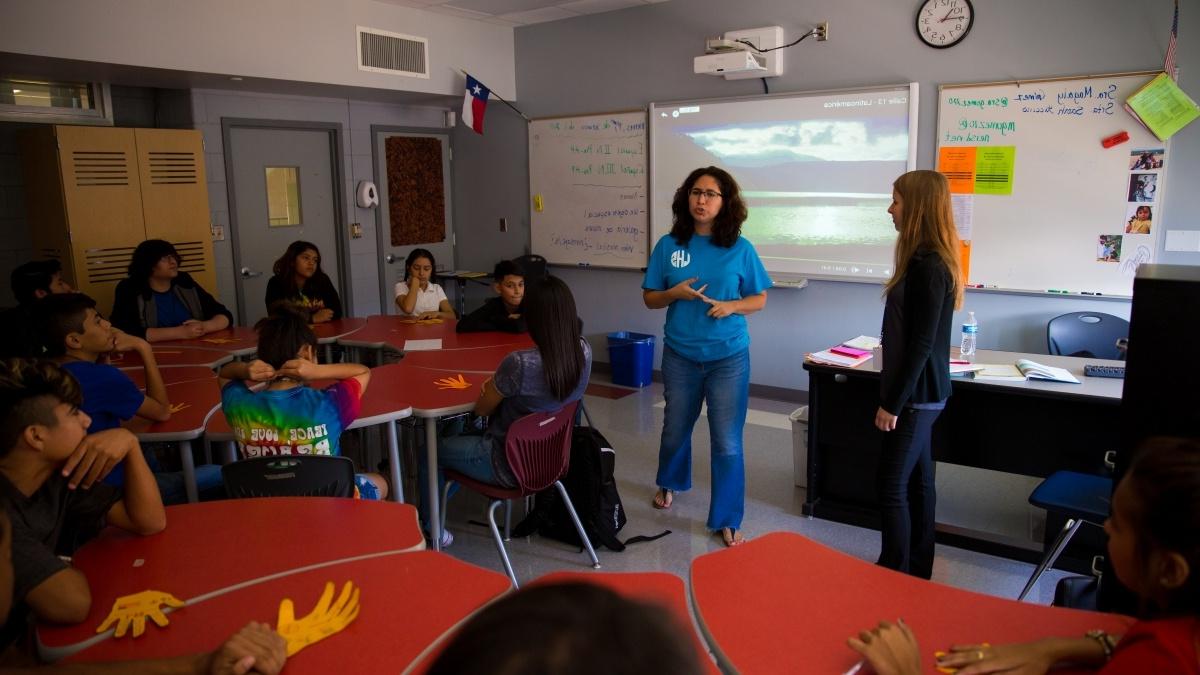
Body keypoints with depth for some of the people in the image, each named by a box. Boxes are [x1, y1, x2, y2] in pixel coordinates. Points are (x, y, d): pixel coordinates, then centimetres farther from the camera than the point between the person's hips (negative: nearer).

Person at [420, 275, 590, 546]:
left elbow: (481, 408, -14)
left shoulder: (520, 363, -33)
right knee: (468, 435, 32)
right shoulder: (584, 351, -14)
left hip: (512, 465, -7)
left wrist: (493, 385, 4)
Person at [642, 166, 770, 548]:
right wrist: (675, 293, -17)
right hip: (680, 355, 2)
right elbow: (649, 298, 3)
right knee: (676, 428, 21)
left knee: (727, 441, 0)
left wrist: (732, 306, -18)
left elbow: (760, 299, 2)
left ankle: (727, 520, 15)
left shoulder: (740, 249, -5)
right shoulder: (669, 245, -3)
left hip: (729, 357, -2)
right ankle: (670, 483, 50)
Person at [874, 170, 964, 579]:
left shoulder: (928, 266, -20)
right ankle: (917, 569, 28)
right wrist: (894, 395, 20)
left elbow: (921, 344, -21)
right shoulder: (927, 260, 11)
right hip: (920, 392, 10)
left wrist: (892, 402, -17)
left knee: (891, 486, -1)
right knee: (917, 481, 16)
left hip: (916, 394, -10)